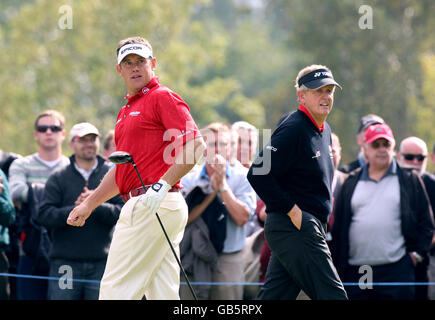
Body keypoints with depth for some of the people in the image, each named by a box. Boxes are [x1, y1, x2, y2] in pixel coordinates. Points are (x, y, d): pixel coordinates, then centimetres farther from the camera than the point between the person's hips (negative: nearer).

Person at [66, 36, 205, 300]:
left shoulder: (163, 97, -4)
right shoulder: (127, 110, 25)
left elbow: (196, 145, -16)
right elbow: (122, 169, 31)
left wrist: (164, 184, -24)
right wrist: (89, 204, 25)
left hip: (154, 205, -9)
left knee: (116, 288, -10)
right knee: (163, 293, 3)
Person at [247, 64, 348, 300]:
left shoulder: (324, 130, 16)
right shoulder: (292, 130, -14)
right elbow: (258, 173, -20)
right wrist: (292, 210, -18)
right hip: (294, 229, -9)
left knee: (272, 297, 7)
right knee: (332, 296, -10)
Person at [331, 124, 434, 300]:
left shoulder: (409, 180, 10)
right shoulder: (352, 181, 15)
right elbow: (338, 224, 14)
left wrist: (417, 253, 1)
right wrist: (337, 265, 9)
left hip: (396, 271, -2)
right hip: (356, 271, 2)